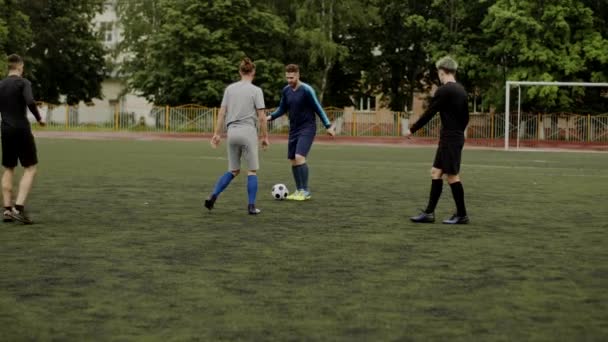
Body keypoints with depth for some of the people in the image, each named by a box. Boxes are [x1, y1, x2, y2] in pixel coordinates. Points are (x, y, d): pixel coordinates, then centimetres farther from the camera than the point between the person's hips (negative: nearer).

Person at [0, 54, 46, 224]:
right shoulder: (23, 83, -7)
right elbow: (30, 102, -24)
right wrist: (39, 118, -8)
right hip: (22, 130, -6)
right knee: (30, 169, 0)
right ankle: (19, 208, -13)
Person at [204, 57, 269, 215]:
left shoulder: (230, 88, 7)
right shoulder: (256, 90, -5)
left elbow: (222, 112, 6)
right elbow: (261, 117, -6)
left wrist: (217, 133, 10)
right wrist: (265, 137, 2)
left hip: (232, 132, 5)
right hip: (248, 131, -4)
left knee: (233, 171, 15)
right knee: (252, 170, 7)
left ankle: (212, 196, 2)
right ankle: (251, 206, 5)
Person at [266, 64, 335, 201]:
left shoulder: (306, 90, -15)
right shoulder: (286, 90, 4)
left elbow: (318, 108, -11)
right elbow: (282, 109, 15)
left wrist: (328, 126, -15)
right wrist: (271, 117, -2)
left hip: (307, 129, -7)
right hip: (294, 129, 7)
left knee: (299, 157, -20)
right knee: (292, 160, 7)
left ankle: (305, 191, -11)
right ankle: (299, 190, 19)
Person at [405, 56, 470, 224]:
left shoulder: (444, 90, -14)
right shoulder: (461, 90, 12)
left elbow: (429, 113, -13)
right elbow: (465, 117, 18)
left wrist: (412, 130, -3)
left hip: (449, 139, -9)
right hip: (457, 137, 9)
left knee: (452, 176, -3)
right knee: (436, 172, 10)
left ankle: (461, 215, 4)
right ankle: (429, 212, 10)